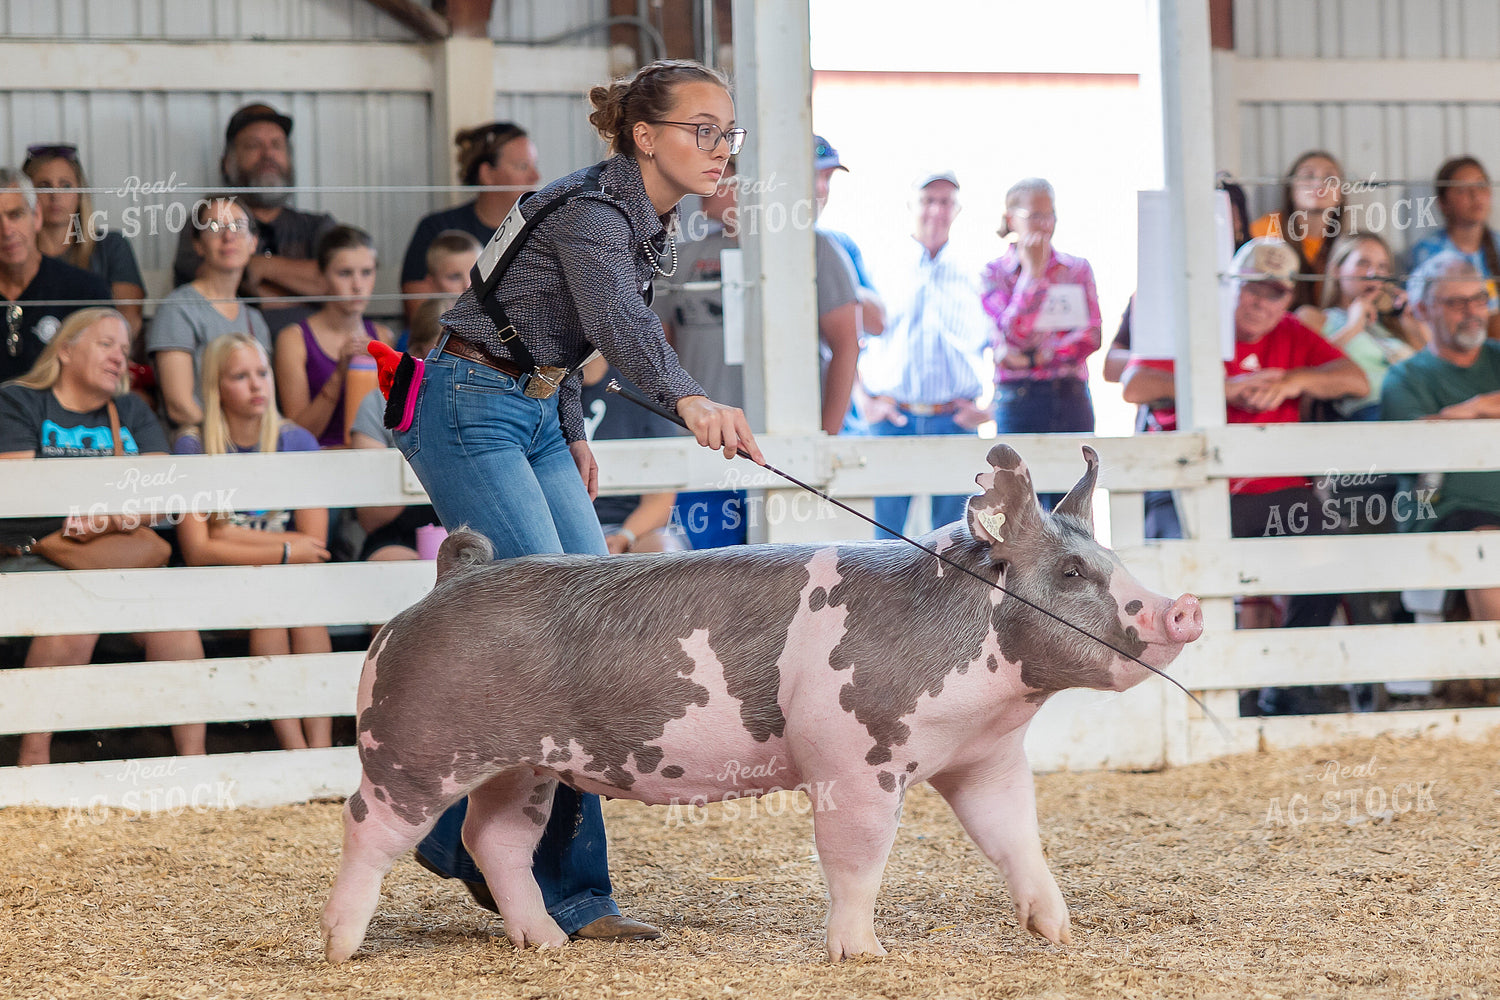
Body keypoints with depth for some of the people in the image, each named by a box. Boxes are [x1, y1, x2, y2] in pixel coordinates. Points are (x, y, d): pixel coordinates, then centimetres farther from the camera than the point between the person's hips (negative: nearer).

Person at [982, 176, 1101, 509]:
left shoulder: (1077, 269, 10)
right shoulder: (995, 273, 3)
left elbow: (1093, 335, 1)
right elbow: (1012, 331, -10)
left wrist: (1036, 356, -9)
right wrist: (1033, 272, -12)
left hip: (1071, 398, 2)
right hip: (1019, 400, -2)